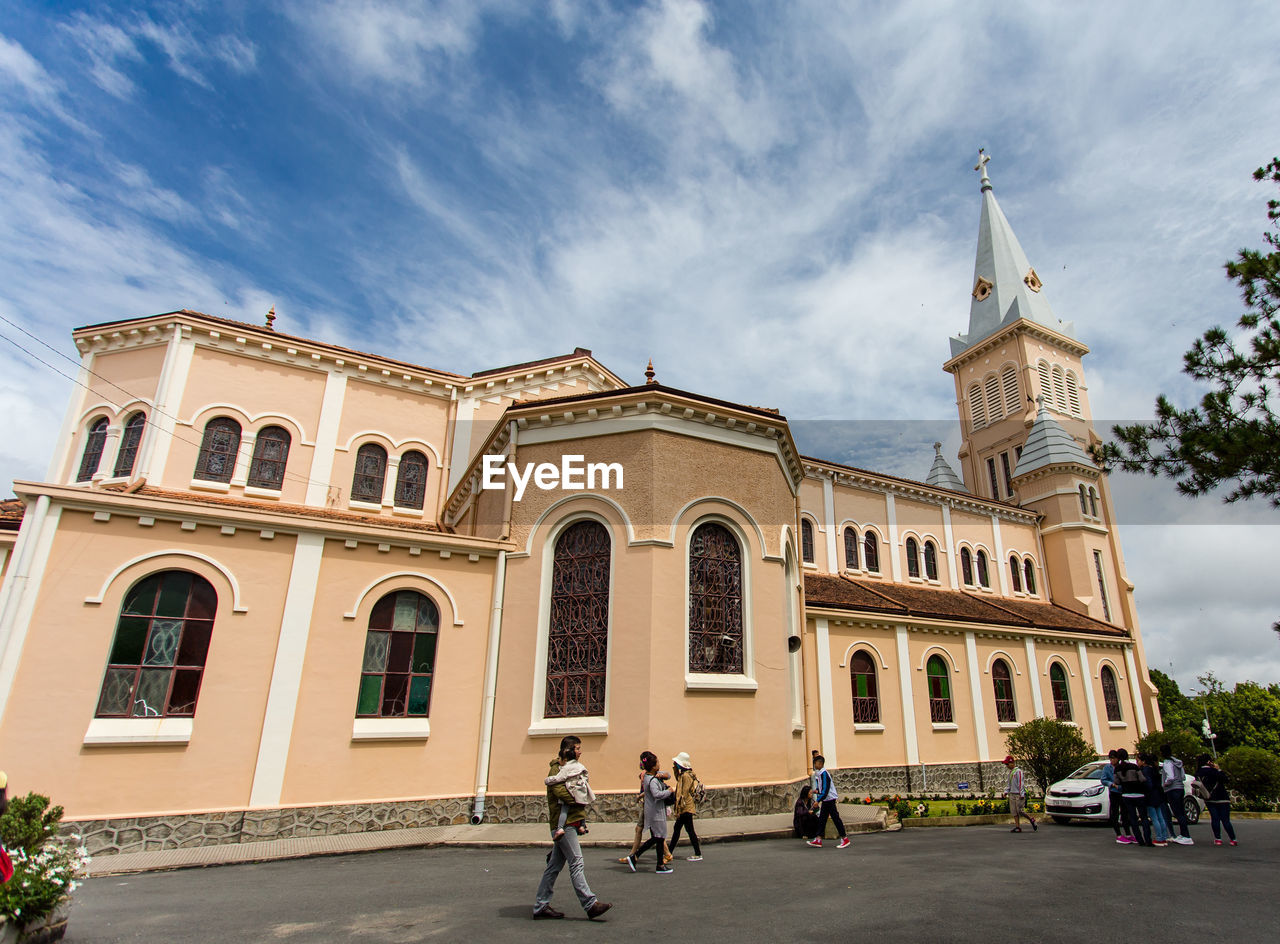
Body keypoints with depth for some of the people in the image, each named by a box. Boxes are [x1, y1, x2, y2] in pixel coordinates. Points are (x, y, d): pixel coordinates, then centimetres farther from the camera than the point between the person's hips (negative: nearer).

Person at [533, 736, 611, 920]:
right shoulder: (557, 767, -11)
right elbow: (558, 789, -26)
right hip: (563, 822, -10)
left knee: (555, 865, 11)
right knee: (576, 863, -9)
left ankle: (541, 906, 16)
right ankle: (590, 904, -8)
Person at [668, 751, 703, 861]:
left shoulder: (686, 776, -18)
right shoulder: (683, 775, 11)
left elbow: (684, 794, -21)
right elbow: (678, 779, 32)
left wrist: (679, 809, -19)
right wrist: (675, 769, 18)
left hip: (686, 808, -10)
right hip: (685, 808, 10)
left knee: (690, 831, -1)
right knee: (676, 828, 15)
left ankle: (698, 854, 7)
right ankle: (670, 852, 23)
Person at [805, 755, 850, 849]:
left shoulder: (824, 773, -21)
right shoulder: (818, 773, 9)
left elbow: (825, 790, -25)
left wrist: (818, 801, -27)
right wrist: (817, 790, 1)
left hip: (829, 798, -10)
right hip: (825, 799, 10)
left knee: (835, 817, -2)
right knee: (822, 819, 7)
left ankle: (844, 839, 9)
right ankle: (818, 839, 8)